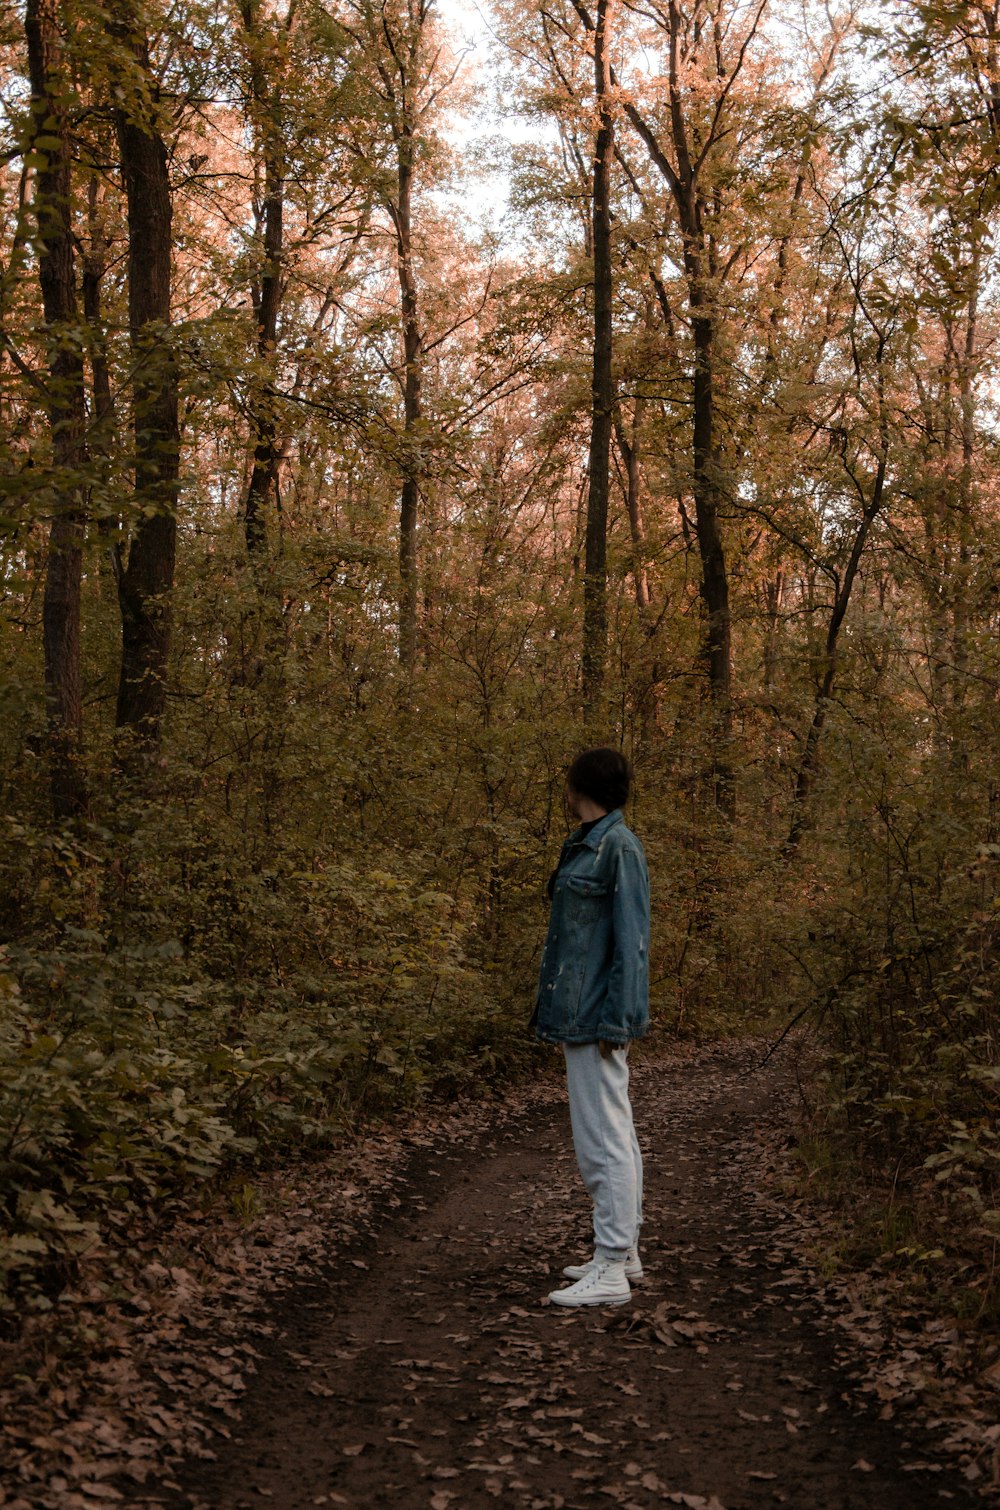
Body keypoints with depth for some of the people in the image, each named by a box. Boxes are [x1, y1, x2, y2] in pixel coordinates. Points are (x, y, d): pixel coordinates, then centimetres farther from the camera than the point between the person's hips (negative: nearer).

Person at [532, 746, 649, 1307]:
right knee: (613, 1133, 14)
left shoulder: (619, 847, -13)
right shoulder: (588, 845, 14)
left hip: (600, 1012, -10)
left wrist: (615, 1020, -20)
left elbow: (633, 938, -17)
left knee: (604, 1137, -8)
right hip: (584, 1011, 10)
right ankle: (622, 1252, 23)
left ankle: (612, 1272, -4)